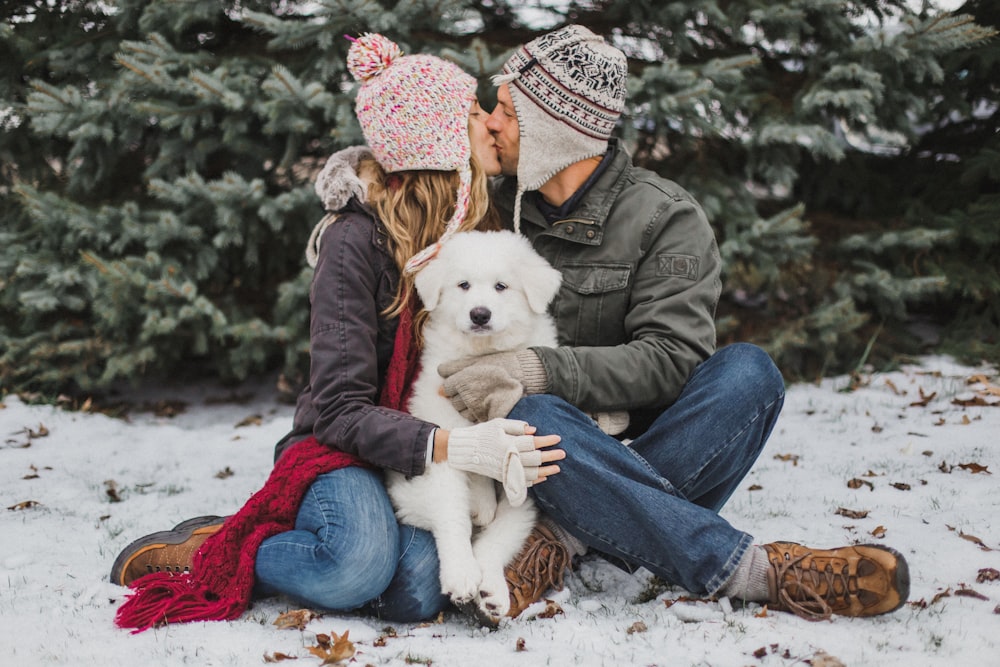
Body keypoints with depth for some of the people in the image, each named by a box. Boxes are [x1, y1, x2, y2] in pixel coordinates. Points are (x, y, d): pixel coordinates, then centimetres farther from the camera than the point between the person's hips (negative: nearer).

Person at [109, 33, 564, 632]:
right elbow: (340, 408, -19)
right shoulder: (357, 240, -15)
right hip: (349, 450, -5)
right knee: (361, 564, -38)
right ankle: (199, 552, -11)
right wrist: (451, 447, -35)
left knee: (417, 590, -28)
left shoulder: (482, 227, 7)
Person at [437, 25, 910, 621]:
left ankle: (567, 538, -36)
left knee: (747, 371, -30)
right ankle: (757, 571, -41)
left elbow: (670, 361, -17)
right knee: (530, 415, -37)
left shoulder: (668, 219, -6)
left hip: (650, 446, -1)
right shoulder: (495, 207, 7)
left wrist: (540, 369, -29)